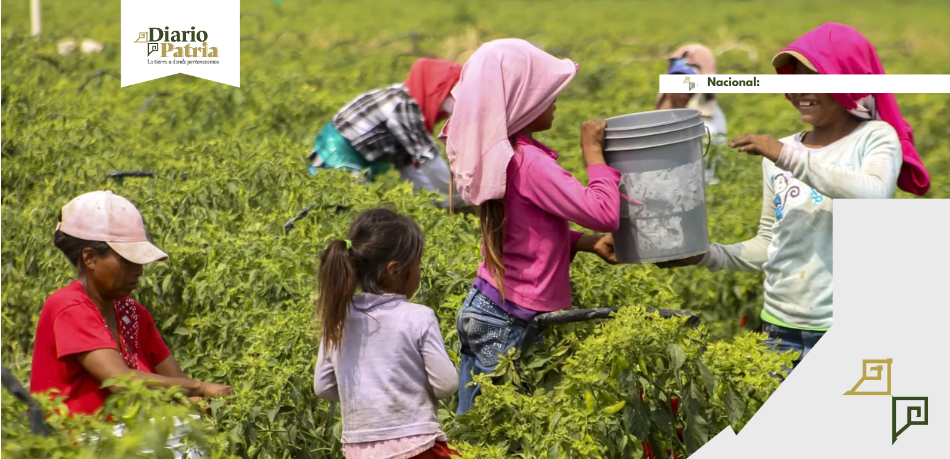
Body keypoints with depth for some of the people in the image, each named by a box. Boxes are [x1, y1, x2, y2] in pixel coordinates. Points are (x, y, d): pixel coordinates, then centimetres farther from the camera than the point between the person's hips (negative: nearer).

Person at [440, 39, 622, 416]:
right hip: (512, 326, -9)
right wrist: (593, 151, -12)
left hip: (482, 308, 9)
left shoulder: (494, 155, 6)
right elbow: (604, 213, -23)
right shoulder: (527, 163, -21)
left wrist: (587, 242, 3)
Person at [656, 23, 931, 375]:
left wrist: (790, 158, -20)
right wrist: (706, 255, -2)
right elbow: (769, 246, 14)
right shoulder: (779, 154, 11)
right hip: (781, 328, 5)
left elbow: (875, 197, -23)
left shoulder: (875, 138, -3)